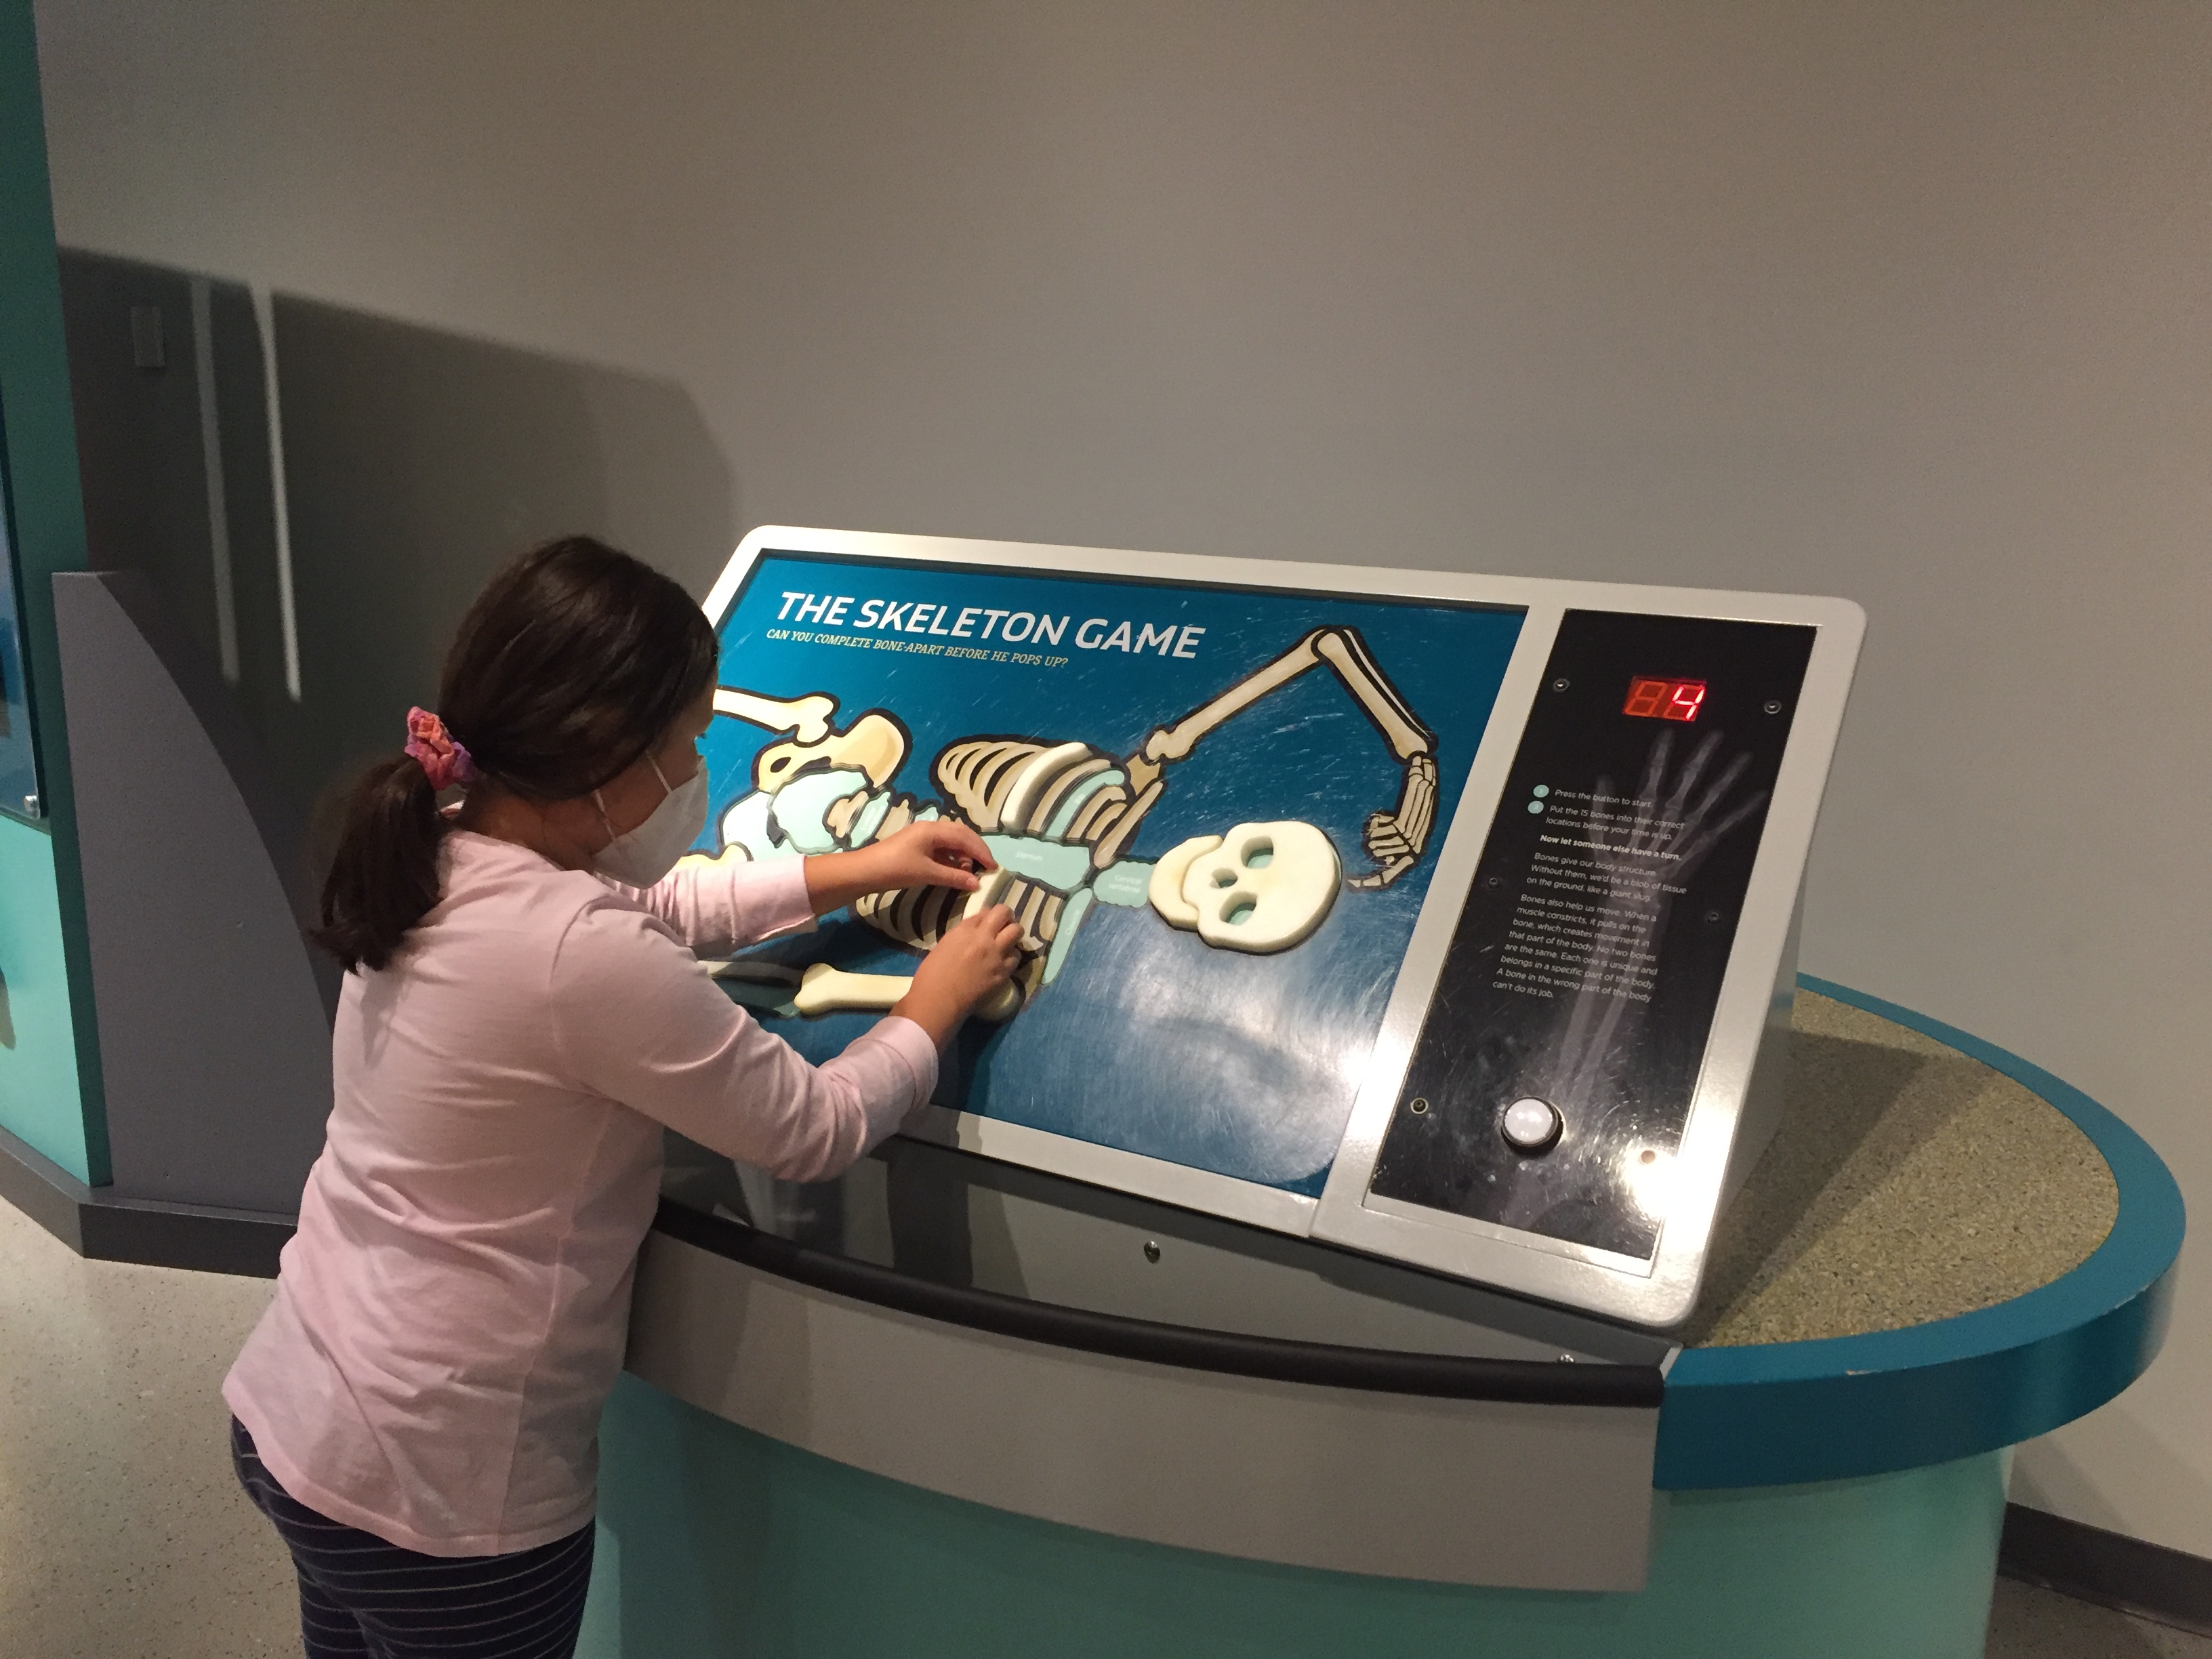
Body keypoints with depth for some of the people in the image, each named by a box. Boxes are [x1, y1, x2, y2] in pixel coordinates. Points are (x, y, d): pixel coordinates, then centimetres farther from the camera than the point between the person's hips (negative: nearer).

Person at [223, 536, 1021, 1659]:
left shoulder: (438, 868, -3)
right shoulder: (582, 958, -29)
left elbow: (657, 906, 15)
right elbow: (816, 1133, -17)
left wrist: (855, 872, 17)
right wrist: (942, 995, -1)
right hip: (436, 1491, -7)